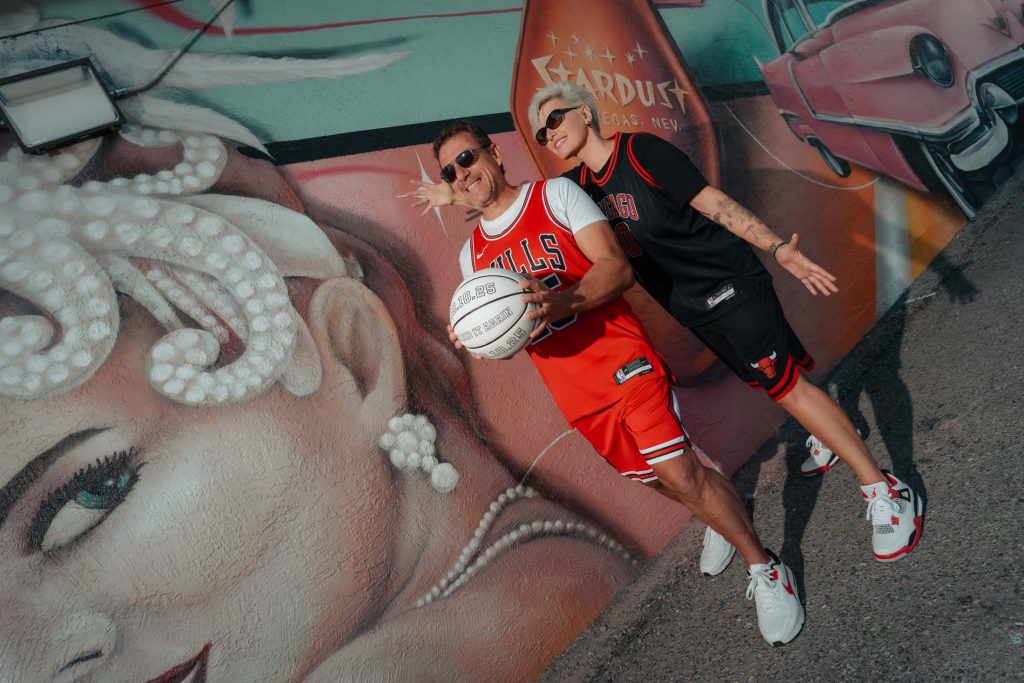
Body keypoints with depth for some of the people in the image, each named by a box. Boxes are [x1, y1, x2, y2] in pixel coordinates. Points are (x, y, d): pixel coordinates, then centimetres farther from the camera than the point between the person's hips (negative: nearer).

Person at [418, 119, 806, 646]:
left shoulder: (556, 193, -5)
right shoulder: (471, 255, 10)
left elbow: (617, 267, -14)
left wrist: (561, 301, -33)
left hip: (620, 360, -5)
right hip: (576, 396, 5)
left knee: (678, 472, -14)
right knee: (656, 479, 16)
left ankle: (765, 569, 7)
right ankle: (717, 514, 47)